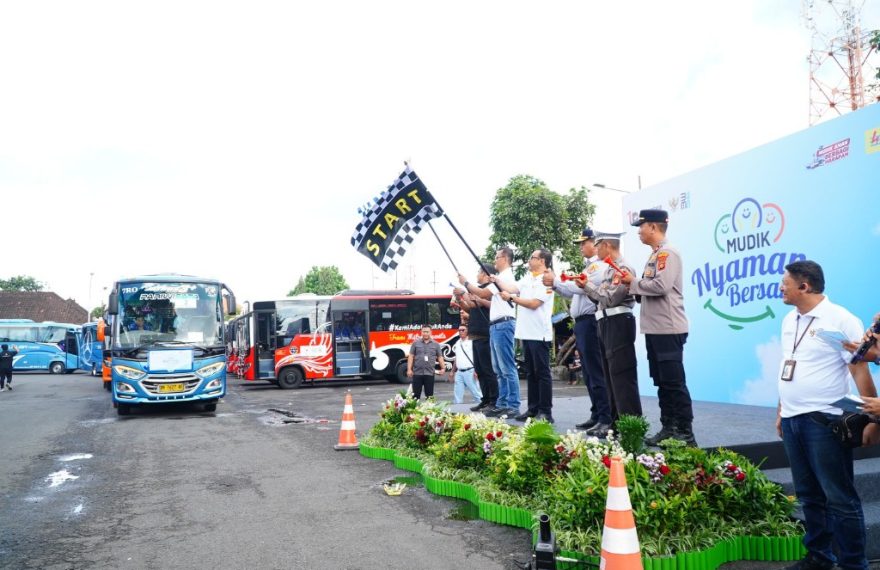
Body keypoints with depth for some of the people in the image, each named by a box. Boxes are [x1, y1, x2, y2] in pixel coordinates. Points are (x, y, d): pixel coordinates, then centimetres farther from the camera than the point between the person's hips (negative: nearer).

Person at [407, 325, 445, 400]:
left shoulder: (435, 344, 8)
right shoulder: (416, 343, 5)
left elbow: (439, 357, 9)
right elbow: (411, 356, 4)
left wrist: (443, 368, -4)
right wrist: (409, 369, -4)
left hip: (429, 373, 1)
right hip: (417, 373, -1)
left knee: (429, 395, 5)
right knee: (416, 394, 3)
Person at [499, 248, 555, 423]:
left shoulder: (546, 280, -10)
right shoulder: (527, 279, 16)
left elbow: (533, 303, -17)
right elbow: (512, 289, 5)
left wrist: (511, 298, -12)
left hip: (539, 334, -9)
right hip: (526, 333, 9)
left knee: (542, 373, -5)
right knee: (530, 373, 12)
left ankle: (546, 412, -1)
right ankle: (533, 409, 18)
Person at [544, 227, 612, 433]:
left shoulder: (600, 266, -9)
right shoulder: (590, 267, 23)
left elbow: (581, 286, -19)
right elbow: (574, 291, 23)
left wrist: (555, 281, -10)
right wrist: (554, 285, 11)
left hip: (590, 322, -10)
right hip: (581, 323, 10)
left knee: (596, 373, -10)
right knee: (588, 374, 12)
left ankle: (605, 420, -8)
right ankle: (596, 416, 19)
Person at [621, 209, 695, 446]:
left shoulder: (668, 253, -11)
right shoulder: (655, 255, 18)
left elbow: (661, 286, -23)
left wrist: (634, 282, -10)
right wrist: (633, 285, 2)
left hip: (669, 329, -10)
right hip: (654, 329, 10)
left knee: (675, 383, -5)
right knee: (662, 382, 13)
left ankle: (686, 434, 2)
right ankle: (668, 428, 21)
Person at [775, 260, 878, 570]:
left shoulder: (840, 320, -10)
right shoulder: (789, 320, 12)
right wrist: (781, 411, 19)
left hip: (824, 421, -7)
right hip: (792, 420, 7)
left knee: (839, 498, 1)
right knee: (809, 496, 15)